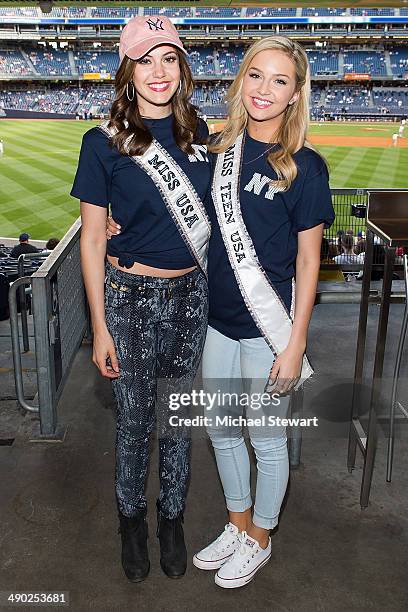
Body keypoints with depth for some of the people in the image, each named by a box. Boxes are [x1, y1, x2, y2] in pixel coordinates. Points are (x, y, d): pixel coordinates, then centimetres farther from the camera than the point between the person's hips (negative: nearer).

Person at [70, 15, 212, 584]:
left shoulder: (198, 133, 3)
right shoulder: (104, 142, -9)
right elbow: (92, 239, -7)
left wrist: (219, 288, 10)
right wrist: (100, 328, -8)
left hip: (191, 294, 3)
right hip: (131, 296, -3)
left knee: (178, 418, 14)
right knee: (135, 419, 11)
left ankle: (172, 517, 36)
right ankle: (132, 518, 36)